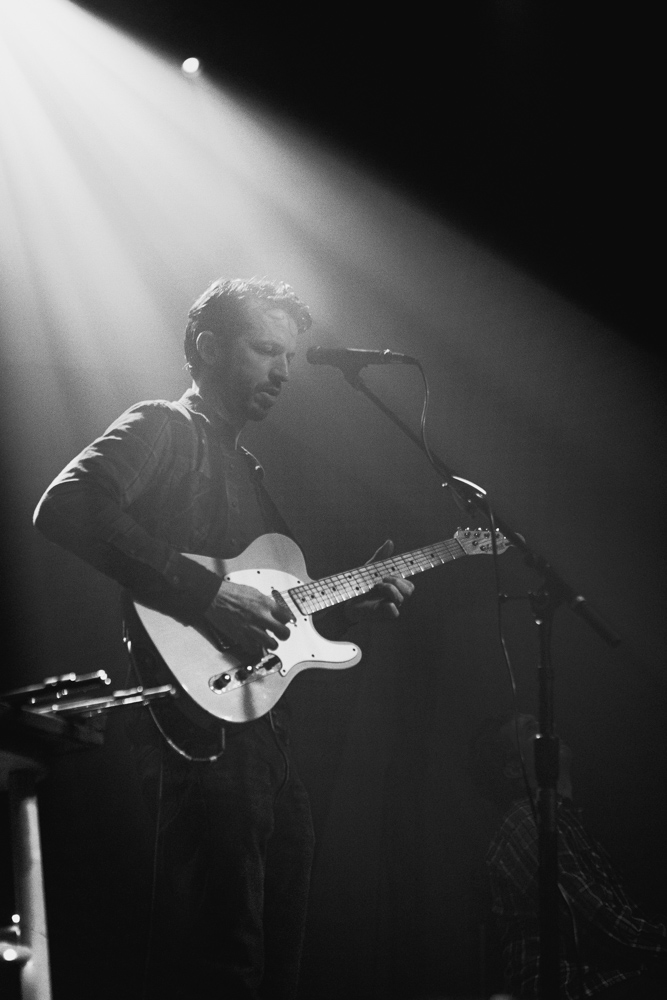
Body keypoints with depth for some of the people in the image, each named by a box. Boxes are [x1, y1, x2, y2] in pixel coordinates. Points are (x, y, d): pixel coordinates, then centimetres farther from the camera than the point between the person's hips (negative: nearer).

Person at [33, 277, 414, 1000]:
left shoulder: (244, 467, 25)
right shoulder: (163, 428, -2)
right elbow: (66, 508, -21)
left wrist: (351, 604, 13)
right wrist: (208, 595, -22)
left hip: (267, 735, 9)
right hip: (202, 728, -9)